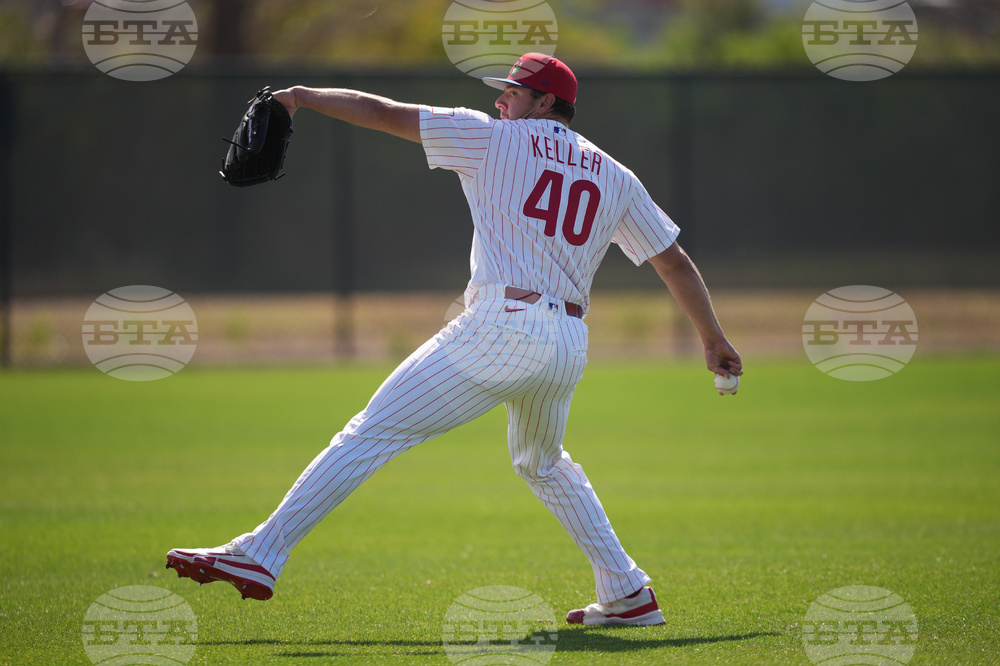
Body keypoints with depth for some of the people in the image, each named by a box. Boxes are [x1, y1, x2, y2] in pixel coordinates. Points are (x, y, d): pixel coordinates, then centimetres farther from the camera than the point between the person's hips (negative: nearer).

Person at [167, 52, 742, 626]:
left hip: (504, 326, -6)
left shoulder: (495, 139, 4)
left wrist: (303, 96, 16)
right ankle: (629, 595, 27)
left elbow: (381, 112, 4)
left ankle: (261, 555, -16)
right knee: (543, 462, 32)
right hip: (570, 343, 6)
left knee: (372, 433, -8)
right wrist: (715, 340, 28)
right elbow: (675, 260, 19)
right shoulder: (614, 177, 17)